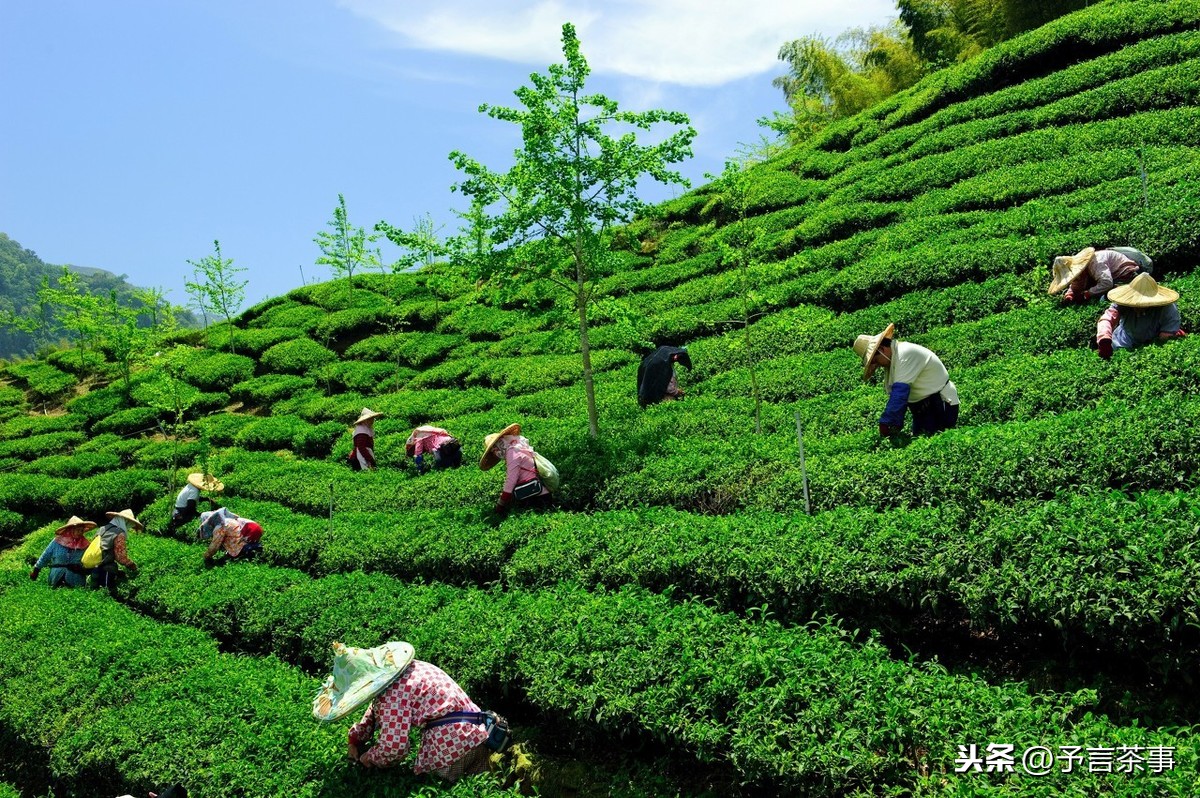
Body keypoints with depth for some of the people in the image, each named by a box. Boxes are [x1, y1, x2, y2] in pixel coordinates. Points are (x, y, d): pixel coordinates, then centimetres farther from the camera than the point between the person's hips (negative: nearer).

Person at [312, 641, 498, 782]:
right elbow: (377, 710, 34)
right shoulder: (390, 670, 14)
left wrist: (369, 758, 2)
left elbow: (392, 747, -19)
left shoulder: (393, 694, -17)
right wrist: (355, 738, 29)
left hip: (451, 743, -10)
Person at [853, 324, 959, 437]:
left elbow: (900, 392, -29)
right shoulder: (893, 359, 7)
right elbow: (894, 395, 6)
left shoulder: (905, 353, -22)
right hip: (922, 409, 10)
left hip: (941, 405, -10)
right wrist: (895, 427, -3)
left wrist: (885, 424, -29)